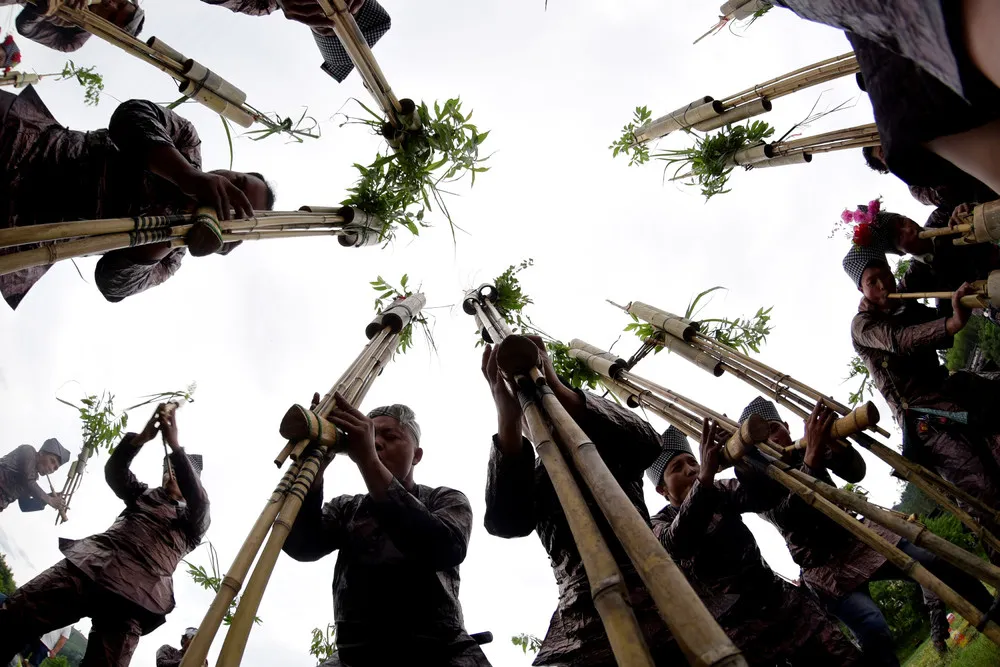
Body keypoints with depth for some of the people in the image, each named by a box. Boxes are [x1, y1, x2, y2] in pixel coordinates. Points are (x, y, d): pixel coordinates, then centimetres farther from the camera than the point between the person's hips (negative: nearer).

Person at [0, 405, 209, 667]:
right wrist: (141, 437, -2)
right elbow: (113, 470, 16)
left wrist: (174, 445, -12)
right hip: (88, 565, 4)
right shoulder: (145, 495, 33)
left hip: (130, 600, -4)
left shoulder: (194, 520, 19)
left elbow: (198, 498, -5)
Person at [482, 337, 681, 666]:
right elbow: (505, 522, -7)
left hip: (653, 605, 0)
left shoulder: (609, 452, 18)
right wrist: (507, 418, -21)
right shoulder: (535, 477, 17)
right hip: (577, 629, 1)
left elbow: (648, 443, -8)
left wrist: (555, 389, -19)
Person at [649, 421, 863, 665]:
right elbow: (678, 544, -28)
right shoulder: (660, 524, -3)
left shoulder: (719, 492, 10)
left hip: (781, 599, 4)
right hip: (736, 627, -4)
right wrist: (705, 477, -43)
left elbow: (762, 494, -11)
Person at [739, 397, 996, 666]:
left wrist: (833, 439, -27)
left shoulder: (803, 449, 4)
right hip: (826, 569, -6)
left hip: (857, 537, 6)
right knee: (875, 632, -27)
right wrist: (811, 456, -41)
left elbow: (854, 470, -3)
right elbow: (788, 515, -29)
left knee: (939, 565, -4)